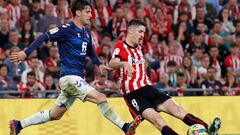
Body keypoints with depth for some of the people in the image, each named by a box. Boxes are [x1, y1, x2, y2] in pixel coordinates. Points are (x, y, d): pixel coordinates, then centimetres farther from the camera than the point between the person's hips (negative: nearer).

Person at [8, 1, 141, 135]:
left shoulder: (86, 32, 13)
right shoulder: (68, 29, -11)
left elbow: (90, 49, 30)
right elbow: (45, 37, -12)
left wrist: (99, 64, 13)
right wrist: (26, 53, -17)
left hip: (77, 78, 9)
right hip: (70, 77, -9)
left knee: (55, 115, 14)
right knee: (101, 98, -18)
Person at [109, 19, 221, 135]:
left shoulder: (138, 47, 18)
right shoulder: (121, 46, -7)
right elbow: (112, 64, -29)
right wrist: (124, 64, -48)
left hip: (147, 88, 7)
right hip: (133, 94, -7)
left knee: (176, 109, -10)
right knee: (156, 119, -27)